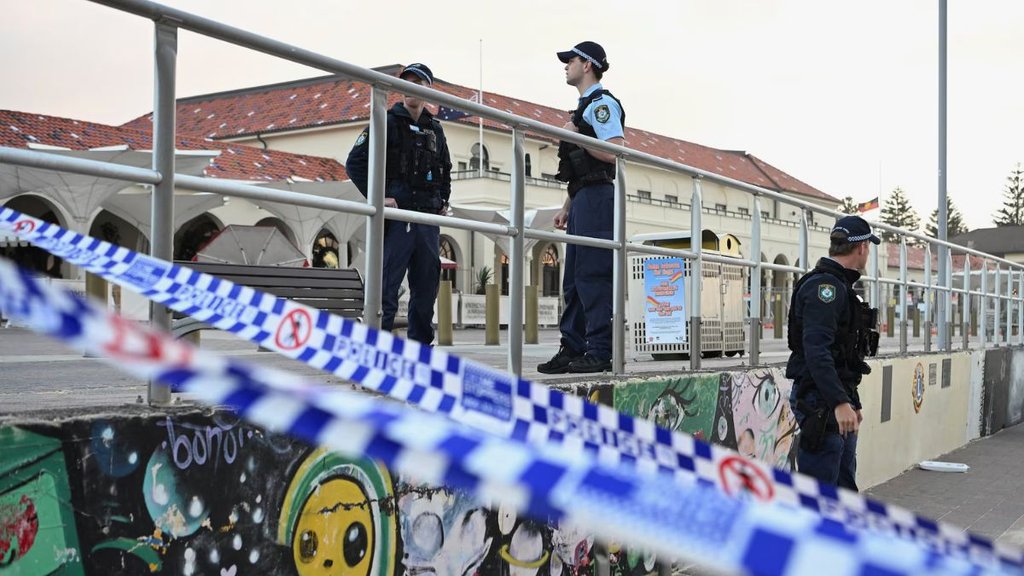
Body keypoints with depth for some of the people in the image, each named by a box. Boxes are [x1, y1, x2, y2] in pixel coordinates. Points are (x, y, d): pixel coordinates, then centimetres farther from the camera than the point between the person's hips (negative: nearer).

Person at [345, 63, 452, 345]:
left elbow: (445, 169, 31)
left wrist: (443, 201, 16)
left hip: (429, 218, 6)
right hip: (396, 215, -6)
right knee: (387, 286, -8)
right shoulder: (387, 122, 0)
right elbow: (355, 162, -6)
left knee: (427, 285, 10)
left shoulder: (434, 129, 17)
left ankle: (421, 344, 20)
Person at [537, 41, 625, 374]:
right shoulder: (584, 106, 25)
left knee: (594, 275, -11)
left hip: (596, 197, -10)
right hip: (583, 201, 10)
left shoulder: (602, 103, -5)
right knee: (574, 278, 9)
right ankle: (572, 350, 13)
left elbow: (616, 153, -18)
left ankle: (600, 353, -9)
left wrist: (575, 137, -12)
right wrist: (567, 208, 22)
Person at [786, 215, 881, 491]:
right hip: (821, 402, -11)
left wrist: (852, 402, 28)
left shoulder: (839, 286, 19)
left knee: (845, 486, 16)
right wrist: (840, 402, -31)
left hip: (838, 400, 11)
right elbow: (816, 349, -26)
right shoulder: (824, 285, -15)